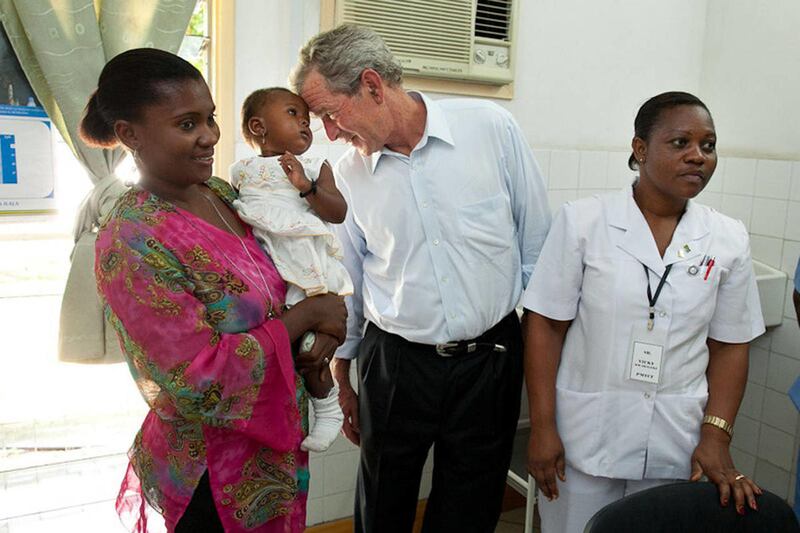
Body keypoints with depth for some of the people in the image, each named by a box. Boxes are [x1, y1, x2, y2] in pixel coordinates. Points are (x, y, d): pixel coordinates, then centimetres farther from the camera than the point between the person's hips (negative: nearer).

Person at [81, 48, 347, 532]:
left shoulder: (222, 192, -1)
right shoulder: (130, 243, -24)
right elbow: (203, 382, -27)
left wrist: (325, 326, -12)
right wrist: (304, 317, -19)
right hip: (214, 477, -7)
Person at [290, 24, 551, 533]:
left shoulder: (492, 127, -9)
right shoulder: (347, 175, -2)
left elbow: (537, 243, 0)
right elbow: (345, 282, 9)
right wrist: (341, 378, 15)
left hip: (491, 360, -1)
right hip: (395, 365, 2)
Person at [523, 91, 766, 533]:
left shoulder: (728, 239, 1)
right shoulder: (583, 221, -9)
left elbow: (729, 346, 5)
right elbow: (546, 326, -8)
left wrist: (716, 436, -4)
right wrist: (541, 427, -9)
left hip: (677, 445, 3)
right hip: (584, 437, -2)